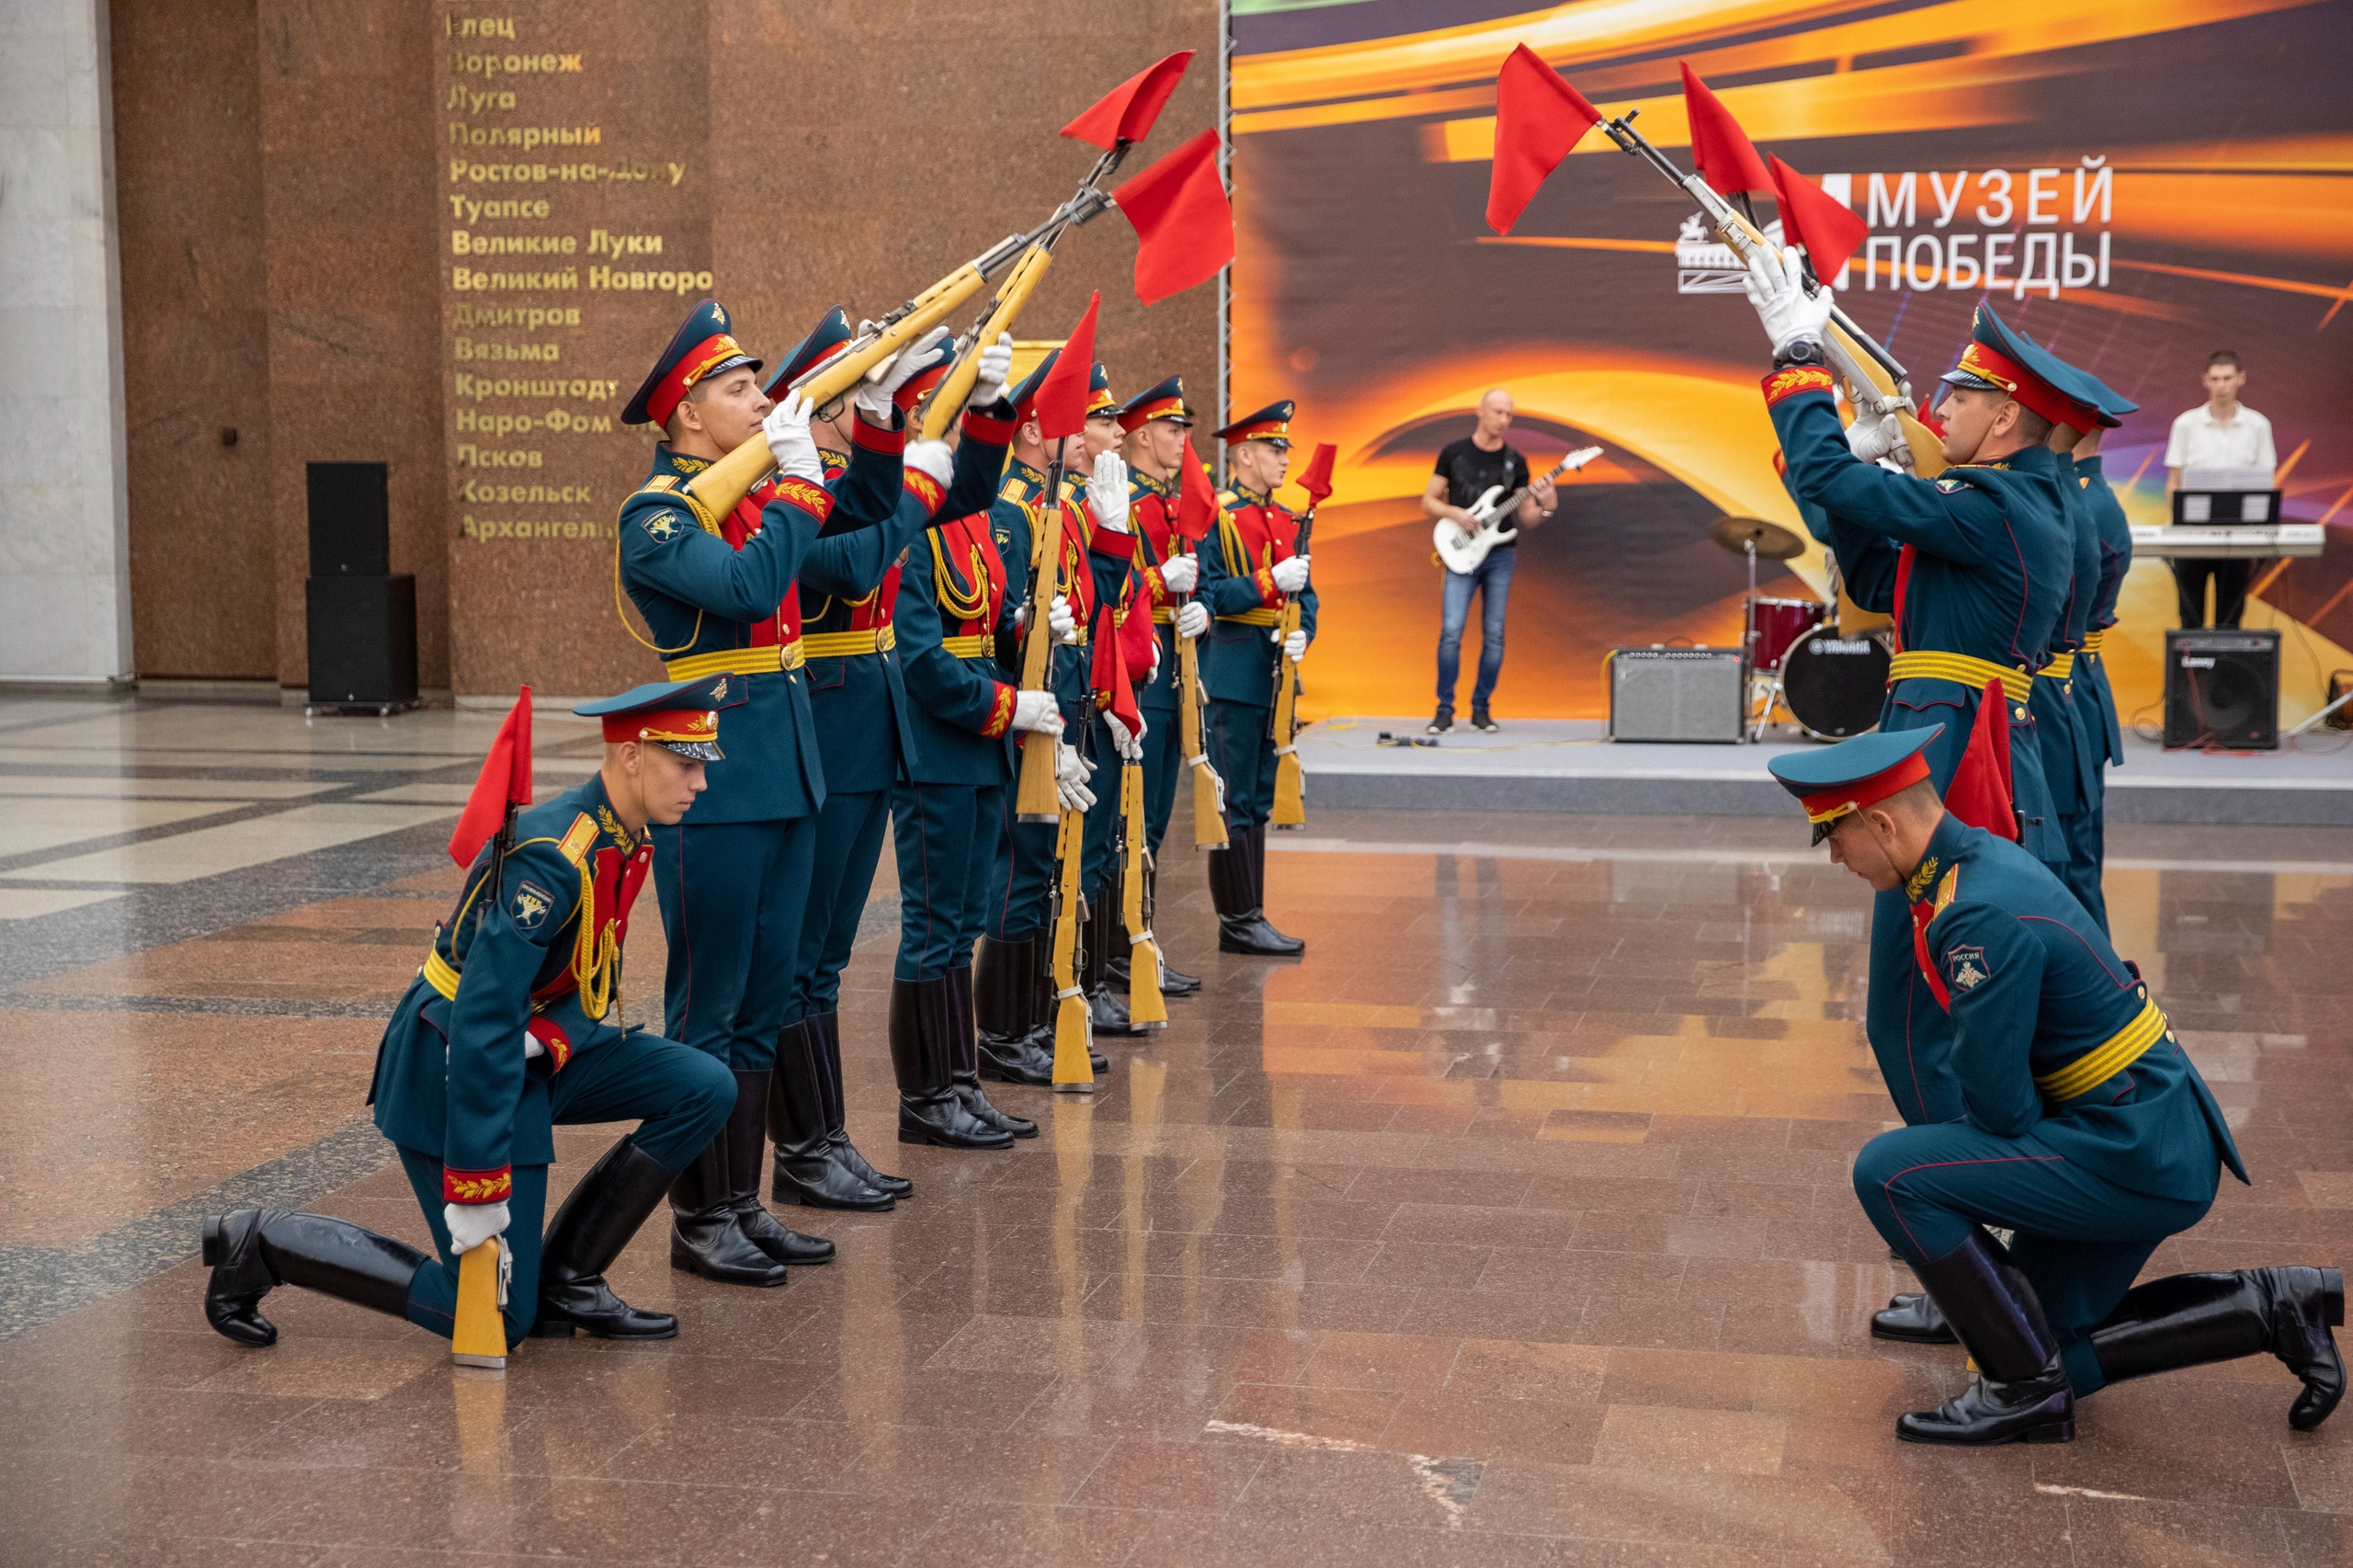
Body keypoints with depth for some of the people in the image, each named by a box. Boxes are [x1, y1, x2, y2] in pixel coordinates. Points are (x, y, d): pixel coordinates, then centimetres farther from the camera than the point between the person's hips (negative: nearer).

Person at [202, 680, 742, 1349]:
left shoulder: (623, 838, 1)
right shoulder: (552, 858, -28)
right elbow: (483, 1022, -31)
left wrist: (553, 1037, -17)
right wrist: (477, 1189, -30)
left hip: (536, 1048, 9)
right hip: (450, 1069, -9)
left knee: (705, 1088, -6)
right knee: (497, 1319, -6)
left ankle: (565, 1282, 3)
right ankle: (263, 1242, 6)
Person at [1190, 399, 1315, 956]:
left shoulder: (1288, 522, 15)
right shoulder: (1215, 517, -8)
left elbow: (1304, 594, 15)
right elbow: (1205, 597, -14)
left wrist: (1301, 635, -5)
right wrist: (1270, 580, -21)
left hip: (1275, 674, 8)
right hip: (1233, 674, -8)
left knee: (1258, 801, 11)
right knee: (1234, 802, -4)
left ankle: (1248, 918, 16)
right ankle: (1240, 921, 1)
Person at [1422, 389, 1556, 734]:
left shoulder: (1515, 461, 7)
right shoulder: (1453, 453, 3)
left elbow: (1524, 521, 7)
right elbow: (1428, 503, 5)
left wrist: (1545, 507, -14)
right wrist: (1455, 513, -13)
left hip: (1501, 554, 2)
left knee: (1494, 635, 1)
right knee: (1451, 631, -12)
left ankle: (1481, 708, 12)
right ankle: (1445, 709, -2)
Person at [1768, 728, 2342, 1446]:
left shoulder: (1983, 916, -26)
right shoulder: (1985, 857, 6)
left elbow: (1999, 1104, -21)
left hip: (2136, 1158, -10)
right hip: (2156, 1140, 10)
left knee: (1890, 1173, -17)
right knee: (2053, 1354, 16)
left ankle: (2024, 1384, -6)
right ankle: (2269, 1305, 19)